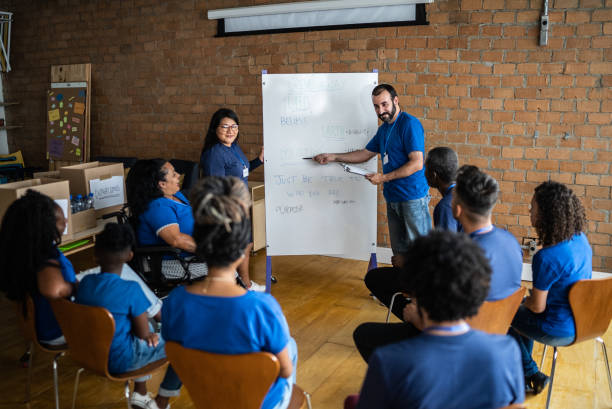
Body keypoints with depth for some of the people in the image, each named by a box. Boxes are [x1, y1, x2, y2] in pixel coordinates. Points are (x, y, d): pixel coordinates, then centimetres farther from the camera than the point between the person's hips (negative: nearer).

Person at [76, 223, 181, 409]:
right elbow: (144, 334, -17)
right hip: (119, 361, -7)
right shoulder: (131, 290, -25)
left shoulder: (85, 282, -6)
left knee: (148, 325, 30)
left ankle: (140, 394, 33)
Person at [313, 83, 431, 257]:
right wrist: (333, 157, 21)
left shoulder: (410, 124, -12)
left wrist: (384, 178, -16)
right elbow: (366, 153, 25)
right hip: (392, 197, 8)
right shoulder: (384, 128, 15)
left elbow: (417, 164, -19)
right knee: (399, 250, 14)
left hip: (412, 197, -8)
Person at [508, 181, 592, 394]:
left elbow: (538, 306, -21)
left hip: (560, 331, -8)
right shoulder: (581, 239, -5)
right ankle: (527, 373, 37)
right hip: (581, 318, 8)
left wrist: (526, 300, 1)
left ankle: (532, 375, 32)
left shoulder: (546, 257, -31)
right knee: (522, 311, 28)